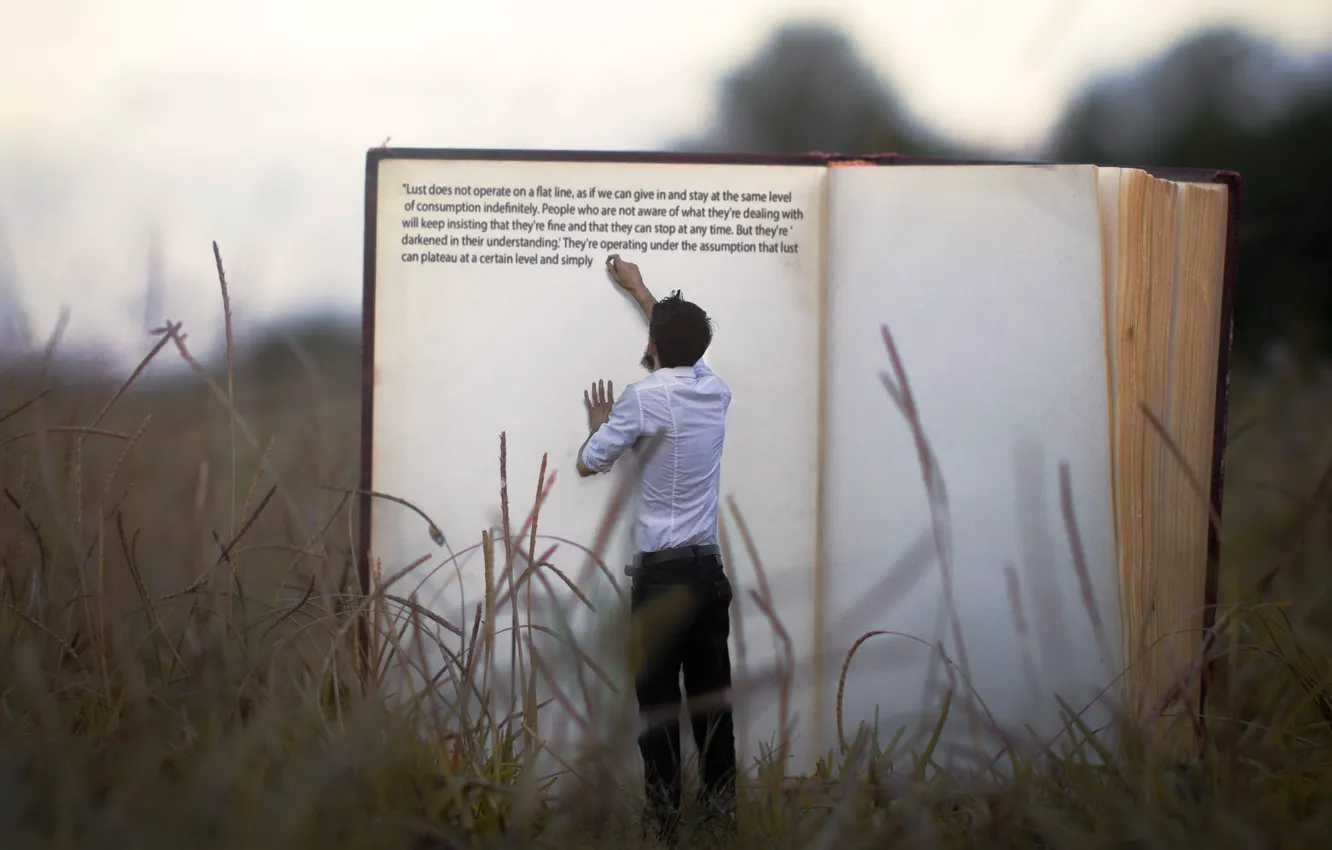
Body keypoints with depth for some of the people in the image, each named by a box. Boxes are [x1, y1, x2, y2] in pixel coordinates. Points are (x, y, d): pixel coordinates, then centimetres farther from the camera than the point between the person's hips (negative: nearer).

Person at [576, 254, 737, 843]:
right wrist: (640, 291, 41)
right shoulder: (715, 391, 7)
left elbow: (589, 463, 1)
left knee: (658, 697, -1)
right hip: (709, 567, 5)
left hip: (662, 570, -5)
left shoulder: (644, 398, -10)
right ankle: (722, 805, 11)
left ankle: (664, 815, -1)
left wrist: (600, 421, 22)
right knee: (712, 694, 9)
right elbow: (686, 341, 29)